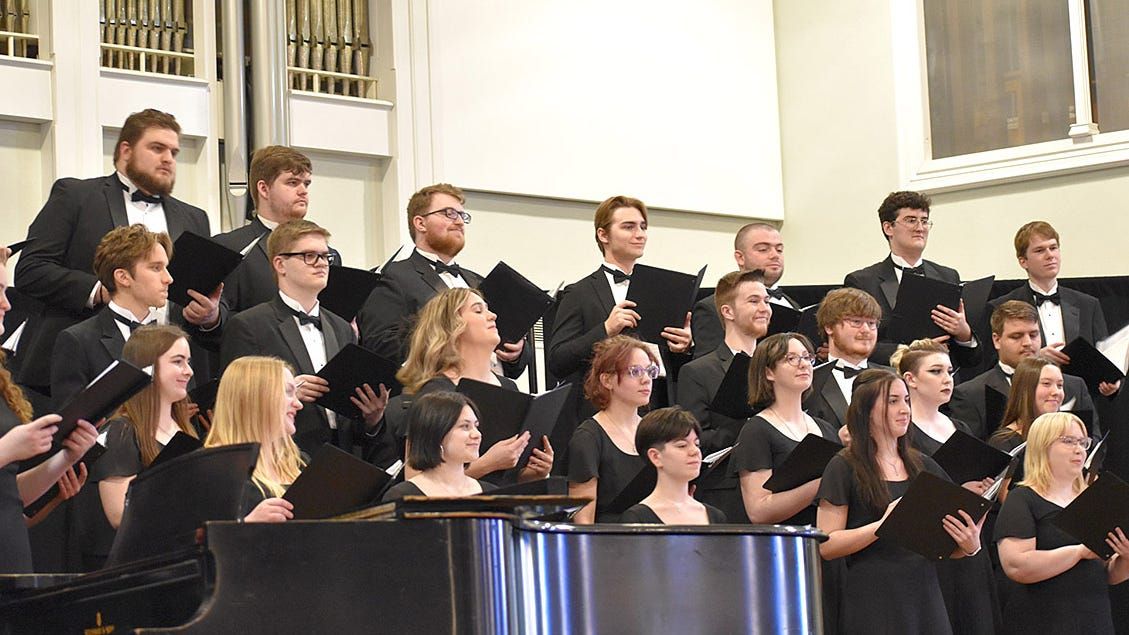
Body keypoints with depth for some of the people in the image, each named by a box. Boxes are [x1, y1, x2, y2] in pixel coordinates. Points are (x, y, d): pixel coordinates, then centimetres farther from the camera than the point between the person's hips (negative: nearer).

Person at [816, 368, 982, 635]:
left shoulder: (924, 466, 13)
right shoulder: (844, 468, -2)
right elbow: (826, 545, -9)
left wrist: (970, 546, -5)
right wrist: (882, 526, -20)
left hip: (925, 595, 5)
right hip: (873, 600, -4)